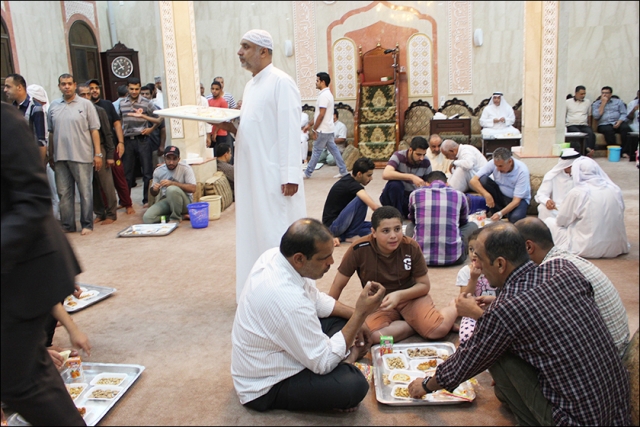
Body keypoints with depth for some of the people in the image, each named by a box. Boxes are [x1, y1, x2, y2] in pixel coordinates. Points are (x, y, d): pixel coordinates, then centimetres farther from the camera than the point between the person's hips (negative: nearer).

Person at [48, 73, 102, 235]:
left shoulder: (85, 104, 1)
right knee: (63, 193, 8)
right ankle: (67, 225, 16)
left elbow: (94, 130, -1)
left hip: (82, 156, -3)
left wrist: (98, 154, -6)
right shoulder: (53, 106, 10)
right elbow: (51, 132, 12)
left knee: (85, 192, 2)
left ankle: (87, 225, 11)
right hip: (60, 157, 4)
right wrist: (50, 155, 11)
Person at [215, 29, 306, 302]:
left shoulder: (280, 82, -10)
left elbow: (290, 131, -17)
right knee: (254, 233, 13)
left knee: (277, 233, -2)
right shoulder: (250, 86, 16)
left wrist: (290, 175, -21)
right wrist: (231, 128, 3)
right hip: (251, 175, 9)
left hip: (273, 175, -9)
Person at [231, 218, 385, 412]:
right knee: (354, 384, -24)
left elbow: (315, 298, 7)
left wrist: (354, 315, -3)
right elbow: (324, 362, -26)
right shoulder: (287, 299, -37)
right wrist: (361, 313, -26)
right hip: (265, 387, -9)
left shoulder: (275, 255, -11)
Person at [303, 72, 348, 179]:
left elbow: (321, 115, -22)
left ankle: (307, 173, 8)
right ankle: (343, 171, 10)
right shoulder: (327, 94, 15)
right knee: (334, 149, 10)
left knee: (316, 151, -1)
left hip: (323, 130, -10)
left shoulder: (323, 95, -17)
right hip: (328, 129, 10)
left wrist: (314, 129, -16)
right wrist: (310, 124, 20)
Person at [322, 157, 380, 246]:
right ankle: (351, 235, -10)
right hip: (333, 226, -10)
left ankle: (340, 235, -1)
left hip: (339, 222, 10)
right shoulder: (352, 185, -20)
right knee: (361, 200, -25)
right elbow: (374, 206, -30)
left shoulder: (349, 180, 8)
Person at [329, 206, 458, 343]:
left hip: (410, 295, 0)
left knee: (438, 330, -27)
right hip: (378, 303, 0)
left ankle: (453, 308, 9)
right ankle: (419, 325, -7)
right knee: (373, 335, -33)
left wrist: (399, 295, -23)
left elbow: (424, 285, -5)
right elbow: (338, 285, -8)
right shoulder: (359, 249, -20)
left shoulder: (411, 247, -16)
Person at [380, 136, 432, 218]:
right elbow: (385, 174, -36)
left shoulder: (426, 163, -6)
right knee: (395, 184, -35)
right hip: (394, 196, -3)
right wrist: (411, 177, -43)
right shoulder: (399, 156, -18)